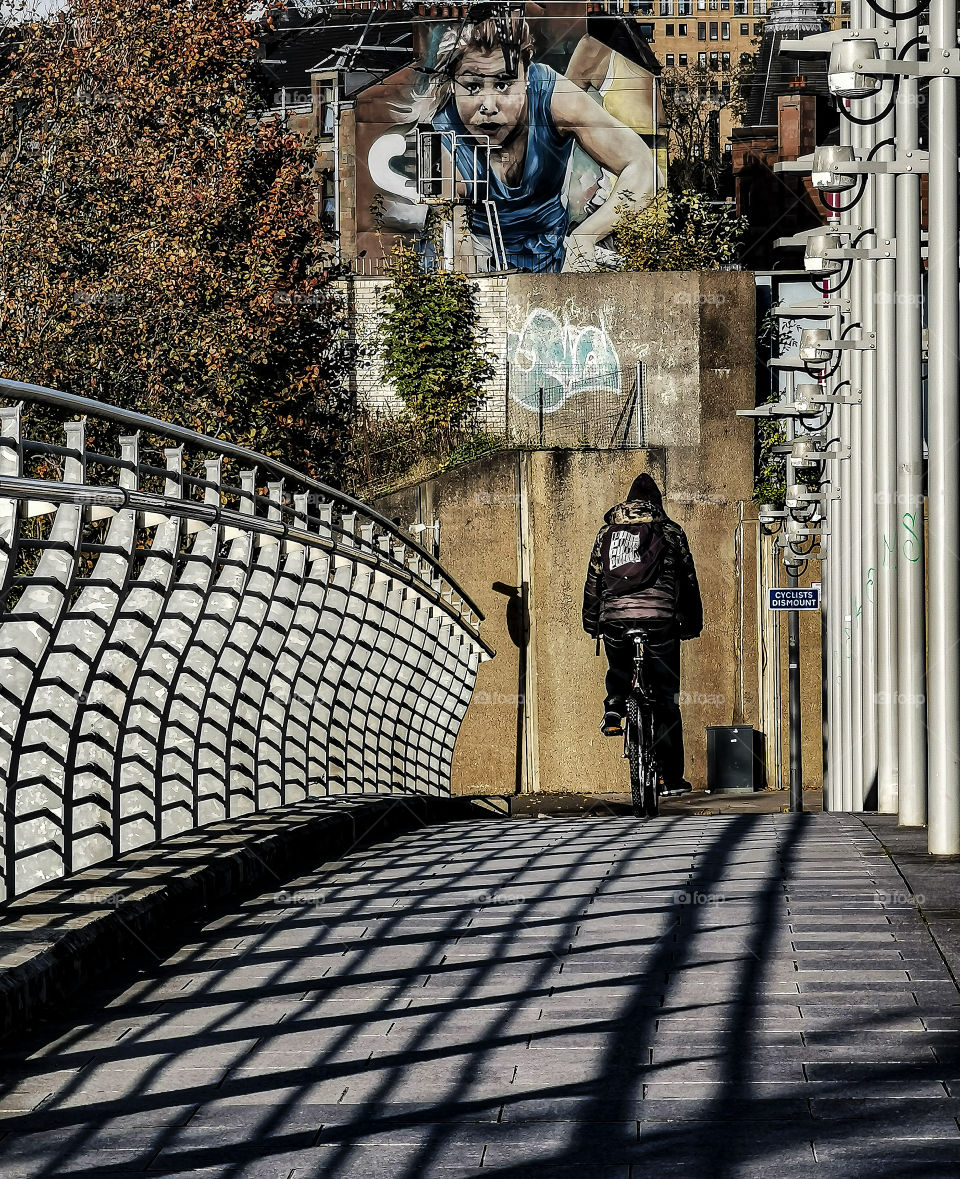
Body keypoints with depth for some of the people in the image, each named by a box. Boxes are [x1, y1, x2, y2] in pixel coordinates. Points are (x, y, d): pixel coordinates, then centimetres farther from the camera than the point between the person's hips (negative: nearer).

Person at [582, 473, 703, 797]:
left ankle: (614, 707, 3)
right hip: (659, 620, -2)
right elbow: (688, 580, 10)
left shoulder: (608, 531, 14)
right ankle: (671, 778, 3)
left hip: (614, 619, 2)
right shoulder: (669, 531, 9)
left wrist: (591, 623, 23)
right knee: (665, 700, 4)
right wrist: (693, 623, 18)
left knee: (619, 670, 33)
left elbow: (593, 580, 15)